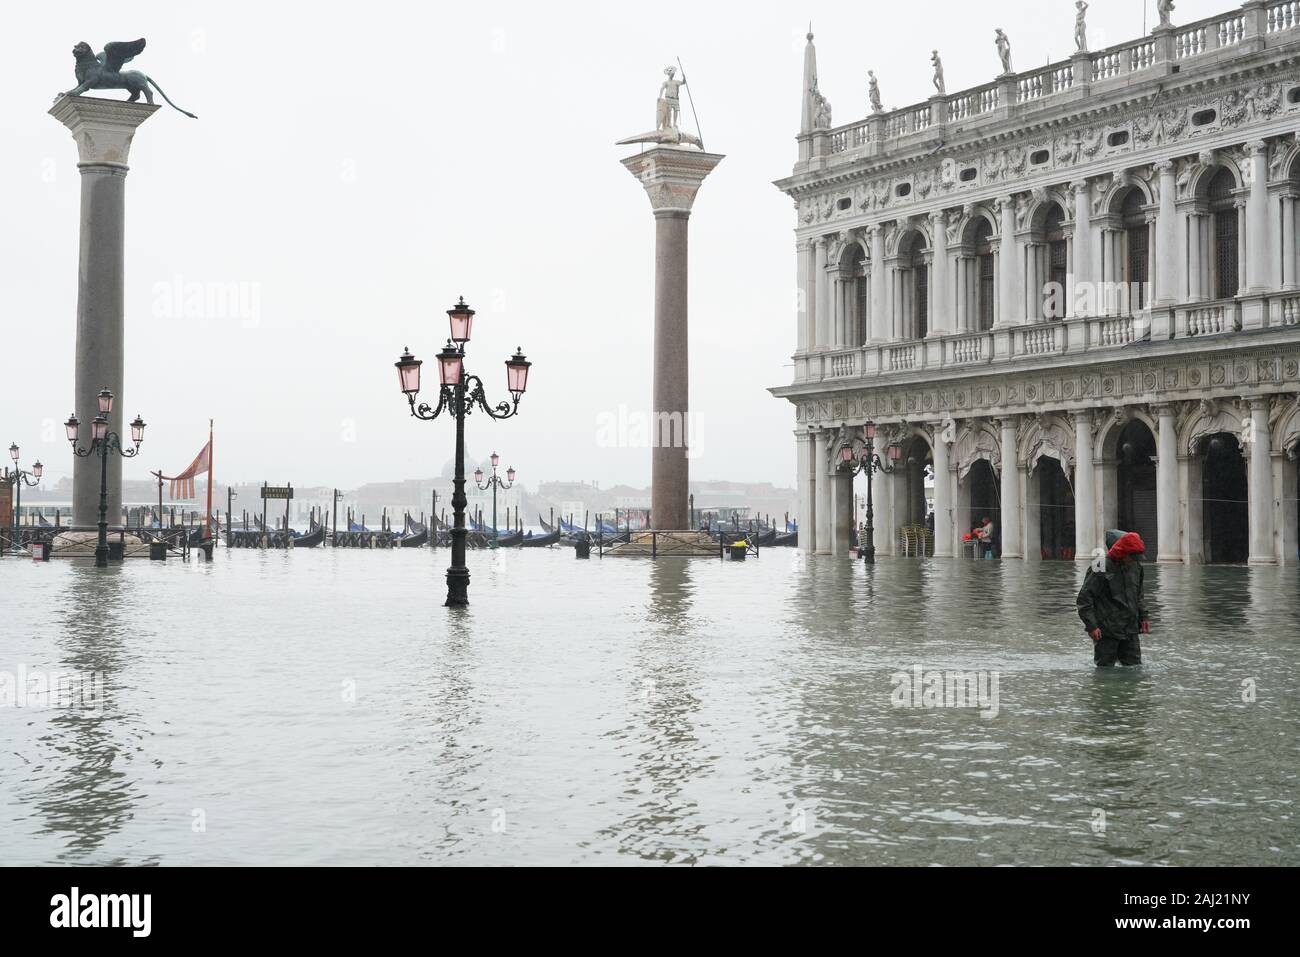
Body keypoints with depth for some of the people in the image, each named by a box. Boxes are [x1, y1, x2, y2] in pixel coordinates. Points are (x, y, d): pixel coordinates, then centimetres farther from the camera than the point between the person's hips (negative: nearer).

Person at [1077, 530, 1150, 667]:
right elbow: (1084, 598, -14)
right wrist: (1091, 625, -17)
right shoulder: (1101, 569, -15)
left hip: (1130, 629, 6)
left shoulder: (1135, 566, 7)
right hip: (1106, 631, -6)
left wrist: (1144, 616, 14)